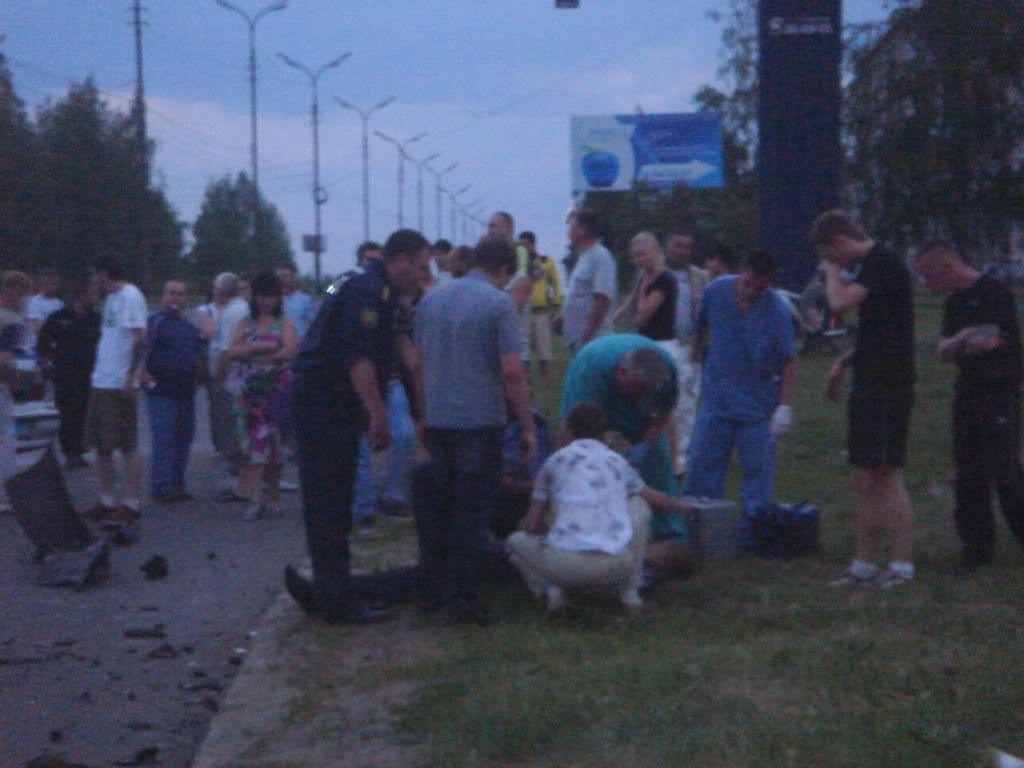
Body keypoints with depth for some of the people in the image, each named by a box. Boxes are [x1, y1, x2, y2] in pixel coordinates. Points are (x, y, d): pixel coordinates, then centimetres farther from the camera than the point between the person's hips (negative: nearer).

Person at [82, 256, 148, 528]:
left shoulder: (130, 296, -12)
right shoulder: (112, 298, 16)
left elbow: (140, 339, -19)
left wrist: (131, 376, -23)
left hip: (120, 384, -9)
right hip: (101, 382, 9)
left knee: (127, 447, -4)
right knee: (101, 446, 12)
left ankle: (131, 505, 1)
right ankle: (106, 501, 20)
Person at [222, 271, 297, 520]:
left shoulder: (284, 324, 6)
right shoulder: (244, 324, 11)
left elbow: (288, 352, -10)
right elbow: (231, 353, -2)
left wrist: (251, 355, -7)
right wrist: (264, 346, -13)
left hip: (276, 389, -1)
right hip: (250, 391, 1)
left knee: (274, 442, 4)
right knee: (253, 442, -7)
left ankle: (272, 495, 16)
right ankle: (256, 498, -11)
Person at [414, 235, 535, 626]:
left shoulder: (432, 299, 7)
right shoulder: (499, 303, -10)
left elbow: (418, 362, 13)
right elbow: (512, 372, -14)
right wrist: (528, 427, -6)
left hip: (437, 420, 5)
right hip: (480, 420, -5)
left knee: (436, 507, 15)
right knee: (471, 513, 0)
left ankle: (433, 589, 22)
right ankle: (462, 598, 2)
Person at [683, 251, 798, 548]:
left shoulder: (776, 311, -14)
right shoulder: (716, 291, -6)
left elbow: (789, 361, -10)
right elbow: (701, 328, 14)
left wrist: (785, 406, -14)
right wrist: (699, 354, 23)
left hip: (758, 404, -2)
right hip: (715, 398, 3)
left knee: (758, 469, 2)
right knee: (703, 464, 5)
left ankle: (751, 533, 11)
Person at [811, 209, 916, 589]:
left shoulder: (881, 262, -14)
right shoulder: (871, 265, 18)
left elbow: (840, 302, -27)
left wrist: (832, 275, -7)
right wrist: (844, 363, 19)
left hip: (887, 386, -10)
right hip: (871, 384, 10)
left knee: (886, 475, -8)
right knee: (865, 480, 12)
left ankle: (902, 567, -5)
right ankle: (865, 564, 18)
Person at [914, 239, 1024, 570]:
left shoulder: (993, 292, -11)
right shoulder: (955, 302, 15)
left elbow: (986, 340, -21)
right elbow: (944, 351, 7)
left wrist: (959, 345, -5)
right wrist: (965, 339, -12)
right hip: (967, 392, 8)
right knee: (968, 472, 7)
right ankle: (976, 545, 14)